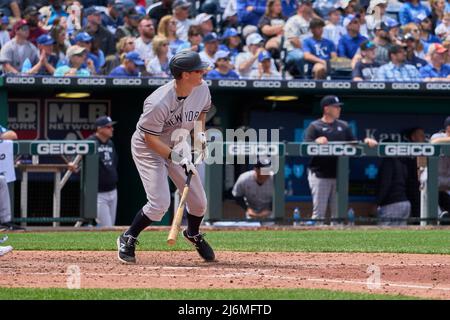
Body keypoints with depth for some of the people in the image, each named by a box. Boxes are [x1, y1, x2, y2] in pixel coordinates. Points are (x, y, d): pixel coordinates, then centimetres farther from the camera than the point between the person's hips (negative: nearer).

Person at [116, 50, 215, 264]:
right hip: (147, 148, -7)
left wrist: (200, 132, -5)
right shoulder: (159, 103, -35)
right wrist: (176, 158, -30)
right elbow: (150, 138, -25)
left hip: (178, 146, 7)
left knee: (198, 201, 7)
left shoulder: (201, 88, -14)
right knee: (160, 203, -17)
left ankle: (193, 234, 39)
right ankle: (128, 239, 5)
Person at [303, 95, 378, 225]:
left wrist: (365, 141, -6)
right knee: (319, 212, -7)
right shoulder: (314, 127, 0)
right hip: (320, 175, -5)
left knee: (338, 212, 6)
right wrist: (316, 142, -29)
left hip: (339, 175, 5)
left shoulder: (343, 126, 16)